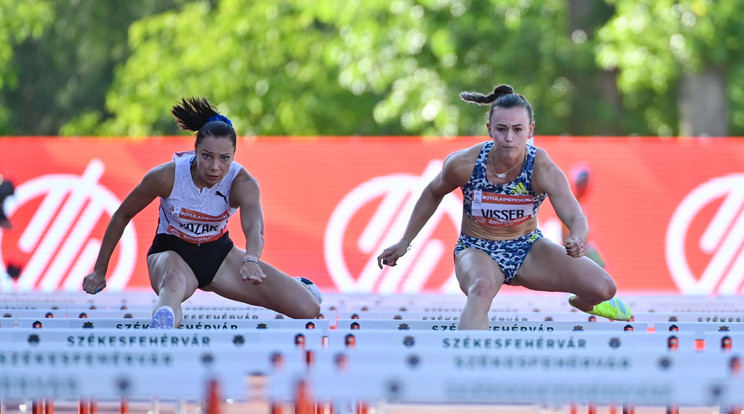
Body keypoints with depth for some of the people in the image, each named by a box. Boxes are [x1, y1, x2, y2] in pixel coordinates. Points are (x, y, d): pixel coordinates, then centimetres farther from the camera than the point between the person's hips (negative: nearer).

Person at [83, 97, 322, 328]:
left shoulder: (243, 184, -23)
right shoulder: (166, 177, -23)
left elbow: (254, 227, -42)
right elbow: (122, 215, -8)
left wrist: (250, 260, -65)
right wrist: (99, 271, -3)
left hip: (219, 254, 3)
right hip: (172, 253, -2)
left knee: (308, 310, -7)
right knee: (174, 283, -44)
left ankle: (296, 287, 31)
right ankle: (162, 329, -80)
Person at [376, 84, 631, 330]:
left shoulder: (543, 170, -24)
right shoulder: (464, 164, -20)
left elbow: (574, 216, -34)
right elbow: (433, 194, 1)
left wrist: (578, 239, -58)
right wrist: (405, 242, 5)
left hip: (528, 249, 2)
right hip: (477, 250, -2)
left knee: (603, 287, -11)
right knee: (482, 288, -40)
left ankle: (583, 303, 28)